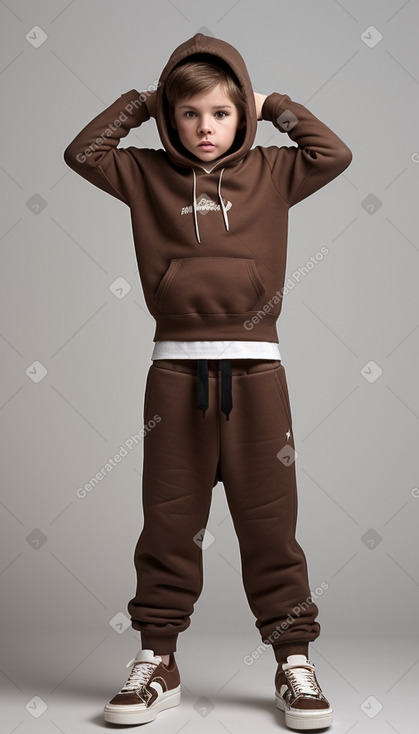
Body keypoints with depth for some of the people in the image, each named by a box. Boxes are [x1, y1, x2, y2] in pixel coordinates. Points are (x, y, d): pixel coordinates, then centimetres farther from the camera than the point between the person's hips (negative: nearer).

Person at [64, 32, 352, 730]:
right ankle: (157, 661, 17)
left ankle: (293, 659, 14)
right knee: (170, 518, 6)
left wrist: (274, 107, 10)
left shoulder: (270, 173, 11)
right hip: (176, 368, 1)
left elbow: (335, 154, 2)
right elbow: (82, 152, 8)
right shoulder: (148, 174, 12)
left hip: (256, 367, 0)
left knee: (269, 517, 3)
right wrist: (139, 103, 10)